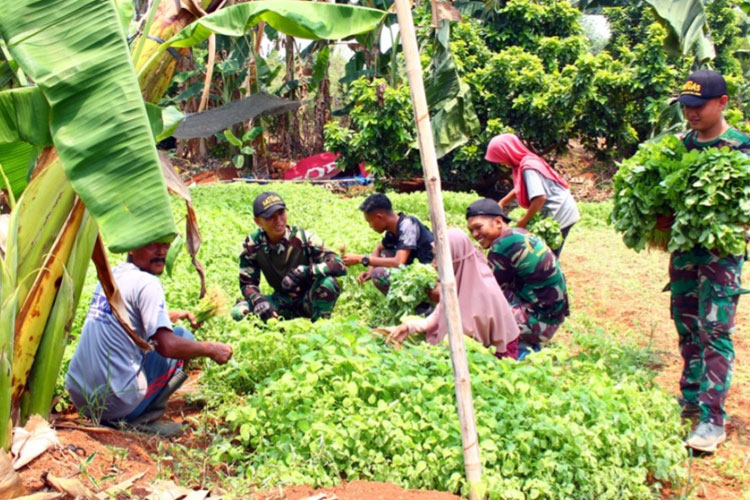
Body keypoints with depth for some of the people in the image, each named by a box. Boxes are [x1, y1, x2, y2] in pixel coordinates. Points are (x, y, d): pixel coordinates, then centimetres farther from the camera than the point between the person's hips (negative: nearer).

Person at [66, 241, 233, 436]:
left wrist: (177, 315, 27)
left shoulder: (112, 274, 12)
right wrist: (210, 349, -6)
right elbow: (167, 345, -21)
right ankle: (145, 418, -2)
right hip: (117, 403, -8)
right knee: (183, 337, 5)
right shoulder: (146, 283, -13)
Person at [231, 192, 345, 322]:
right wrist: (258, 301, -27)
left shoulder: (303, 238, -21)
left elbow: (339, 265, -29)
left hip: (309, 301, -2)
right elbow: (247, 283, -5)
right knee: (239, 312, -21)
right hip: (283, 302, 3)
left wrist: (304, 272, -42)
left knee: (327, 282, -35)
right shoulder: (252, 245, -11)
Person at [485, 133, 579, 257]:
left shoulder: (528, 168, -24)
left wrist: (524, 221, -21)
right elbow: (520, 189, 21)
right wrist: (502, 202, 13)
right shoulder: (528, 161, 6)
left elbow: (540, 197, -33)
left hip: (559, 215, -9)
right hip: (561, 212, 9)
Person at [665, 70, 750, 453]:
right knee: (686, 327, 15)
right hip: (683, 248, 6)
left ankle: (712, 419, -1)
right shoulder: (682, 142, 7)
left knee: (715, 332, -6)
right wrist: (663, 218, -6)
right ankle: (691, 397, 32)